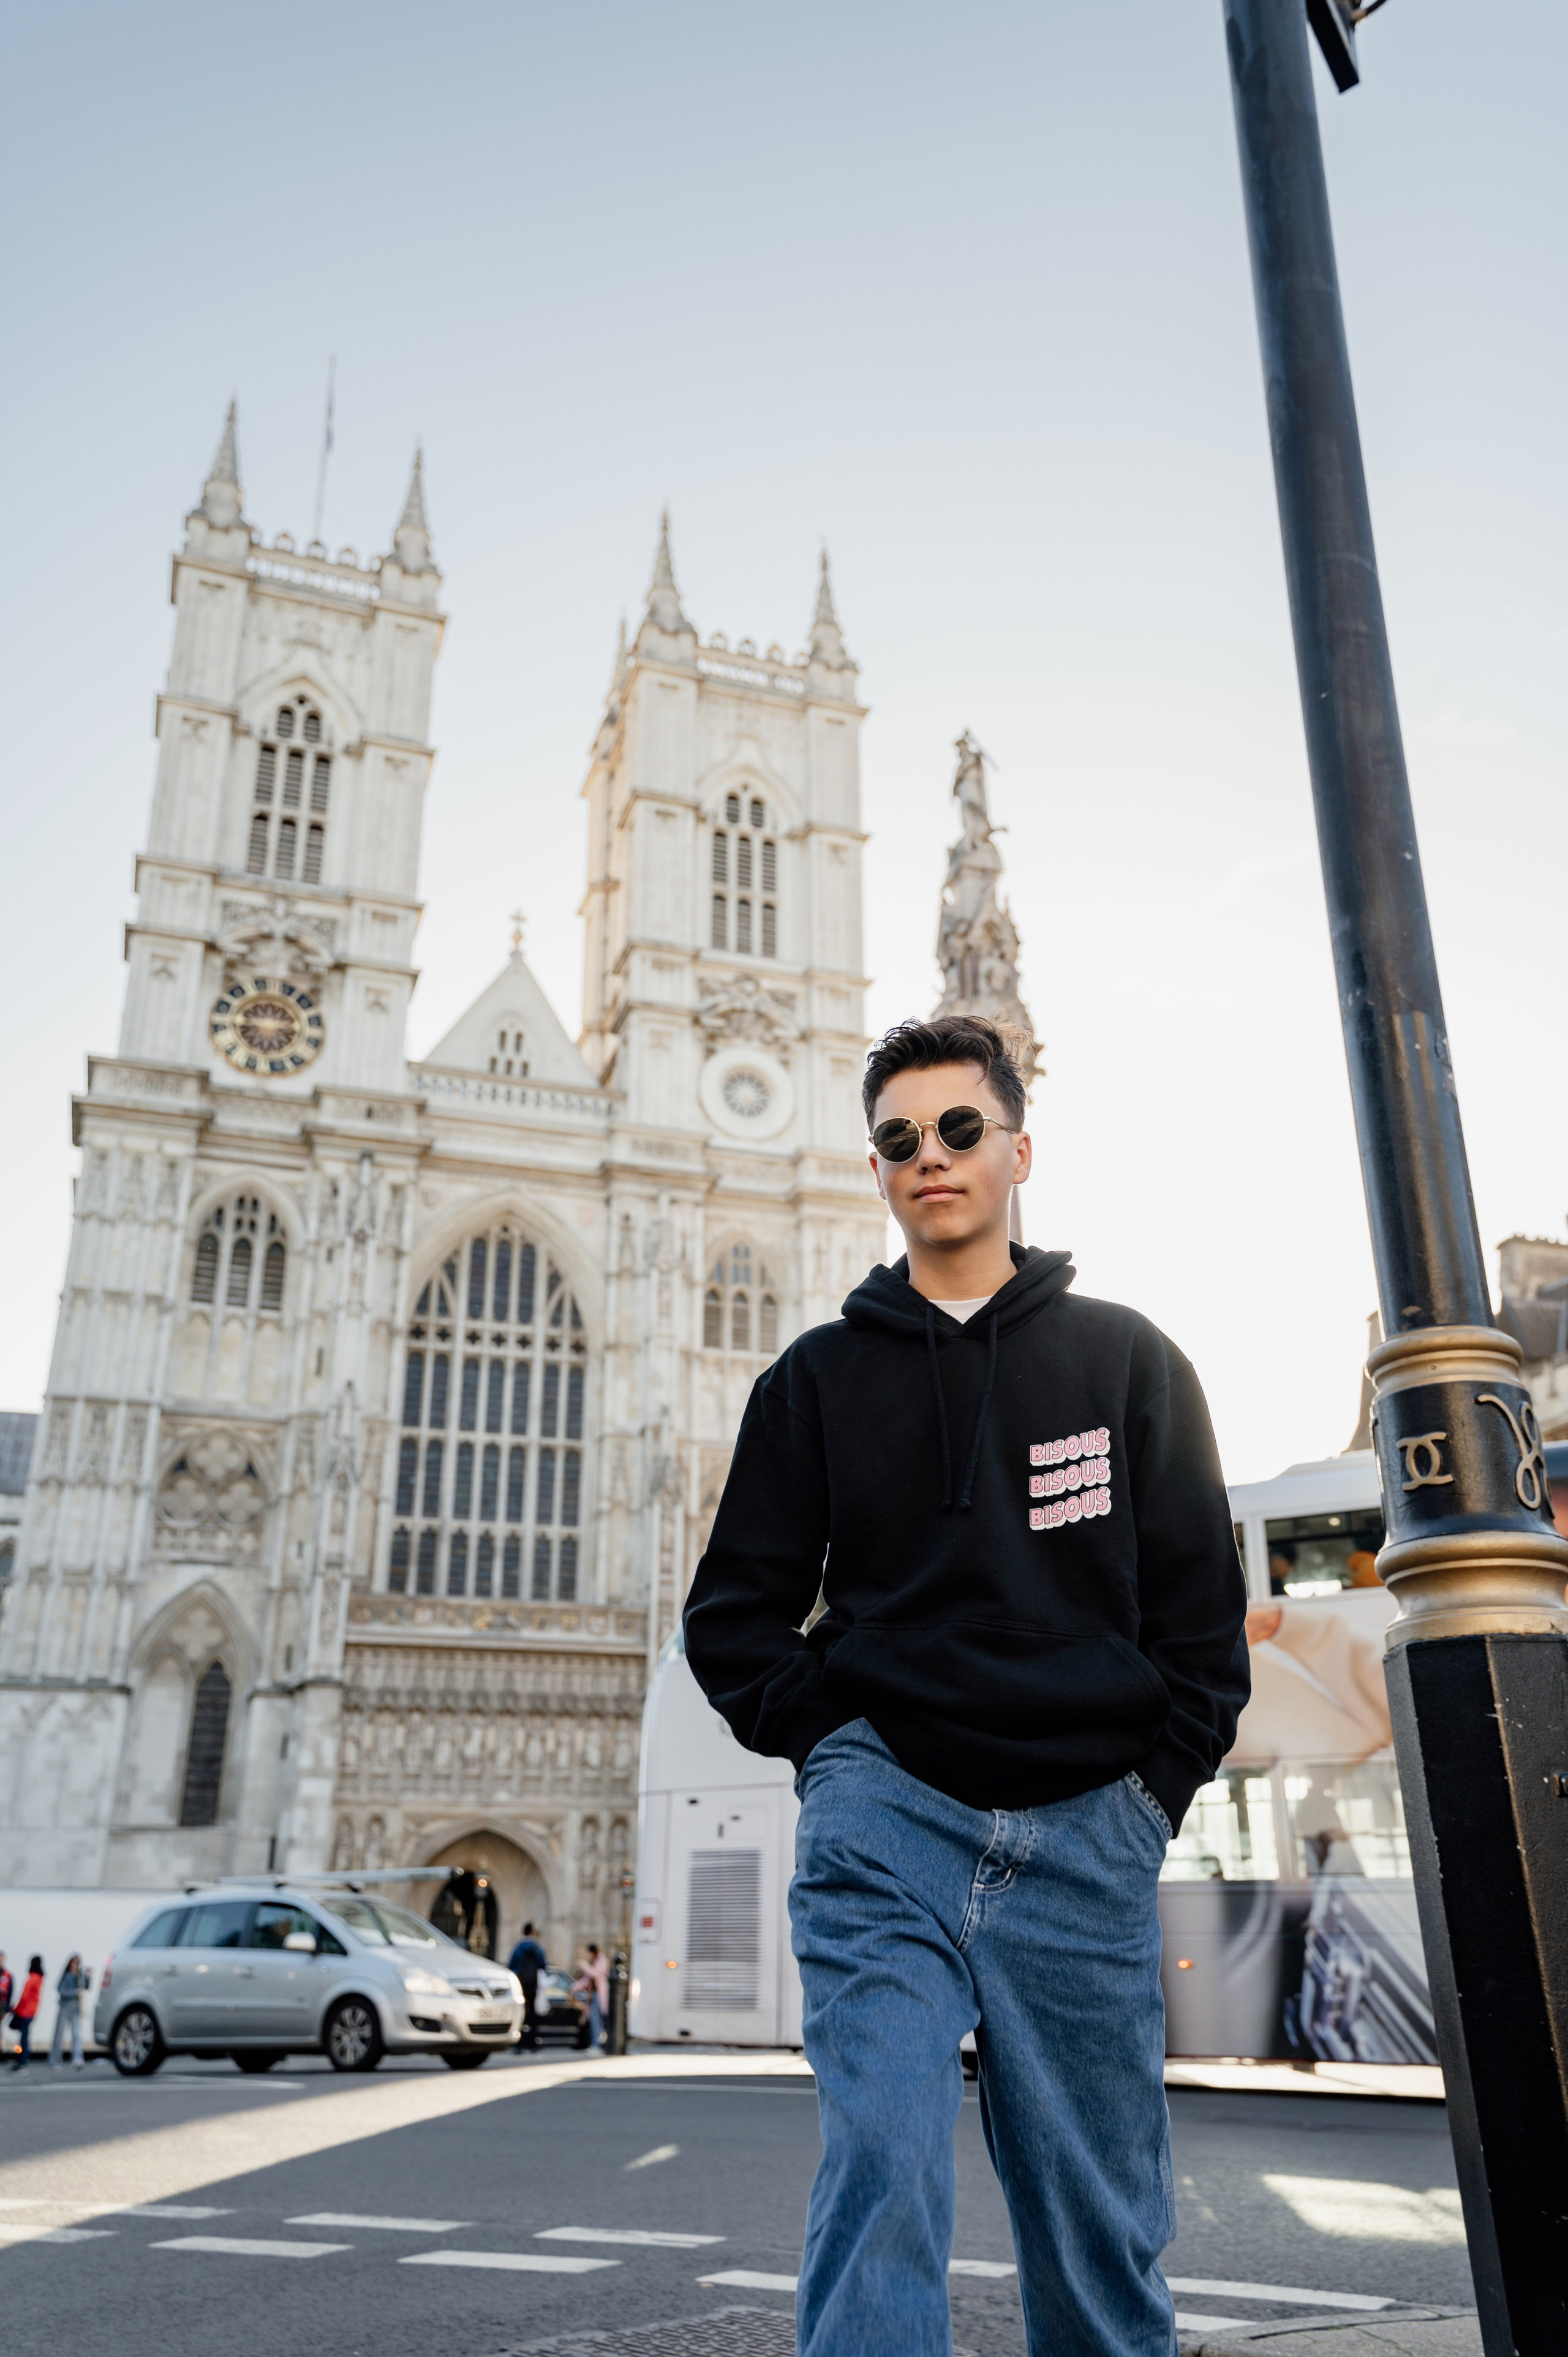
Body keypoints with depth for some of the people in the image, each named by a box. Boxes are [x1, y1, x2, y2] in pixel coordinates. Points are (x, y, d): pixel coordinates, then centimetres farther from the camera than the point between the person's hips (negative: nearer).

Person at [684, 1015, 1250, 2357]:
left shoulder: (1126, 1360, 10)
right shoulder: (820, 1376, 10)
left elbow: (1203, 1608, 8)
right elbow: (736, 1615, 11)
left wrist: (1155, 1784, -1)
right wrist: (838, 1741, 0)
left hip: (1086, 1832, 1)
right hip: (886, 1812, 0)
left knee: (1102, 2221, 9)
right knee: (882, 2159, -14)